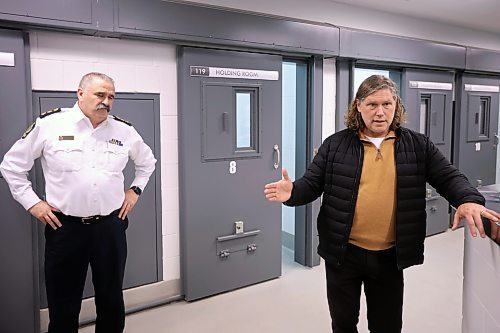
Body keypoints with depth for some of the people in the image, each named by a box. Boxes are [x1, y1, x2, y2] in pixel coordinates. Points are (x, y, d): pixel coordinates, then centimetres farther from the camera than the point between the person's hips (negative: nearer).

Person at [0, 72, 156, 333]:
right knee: (63, 305, 10)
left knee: (112, 301, 15)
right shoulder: (49, 124, -5)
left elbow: (147, 161, 22)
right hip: (64, 227, -2)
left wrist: (135, 190, 12)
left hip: (111, 226, 3)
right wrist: (32, 203, 0)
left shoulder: (124, 130, 4)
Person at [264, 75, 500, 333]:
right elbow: (312, 183, -2)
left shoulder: (417, 145, 1)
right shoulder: (336, 144, -3)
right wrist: (292, 192, -24)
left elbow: (448, 178, 0)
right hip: (343, 253, -1)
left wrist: (468, 200, -21)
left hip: (389, 255, 1)